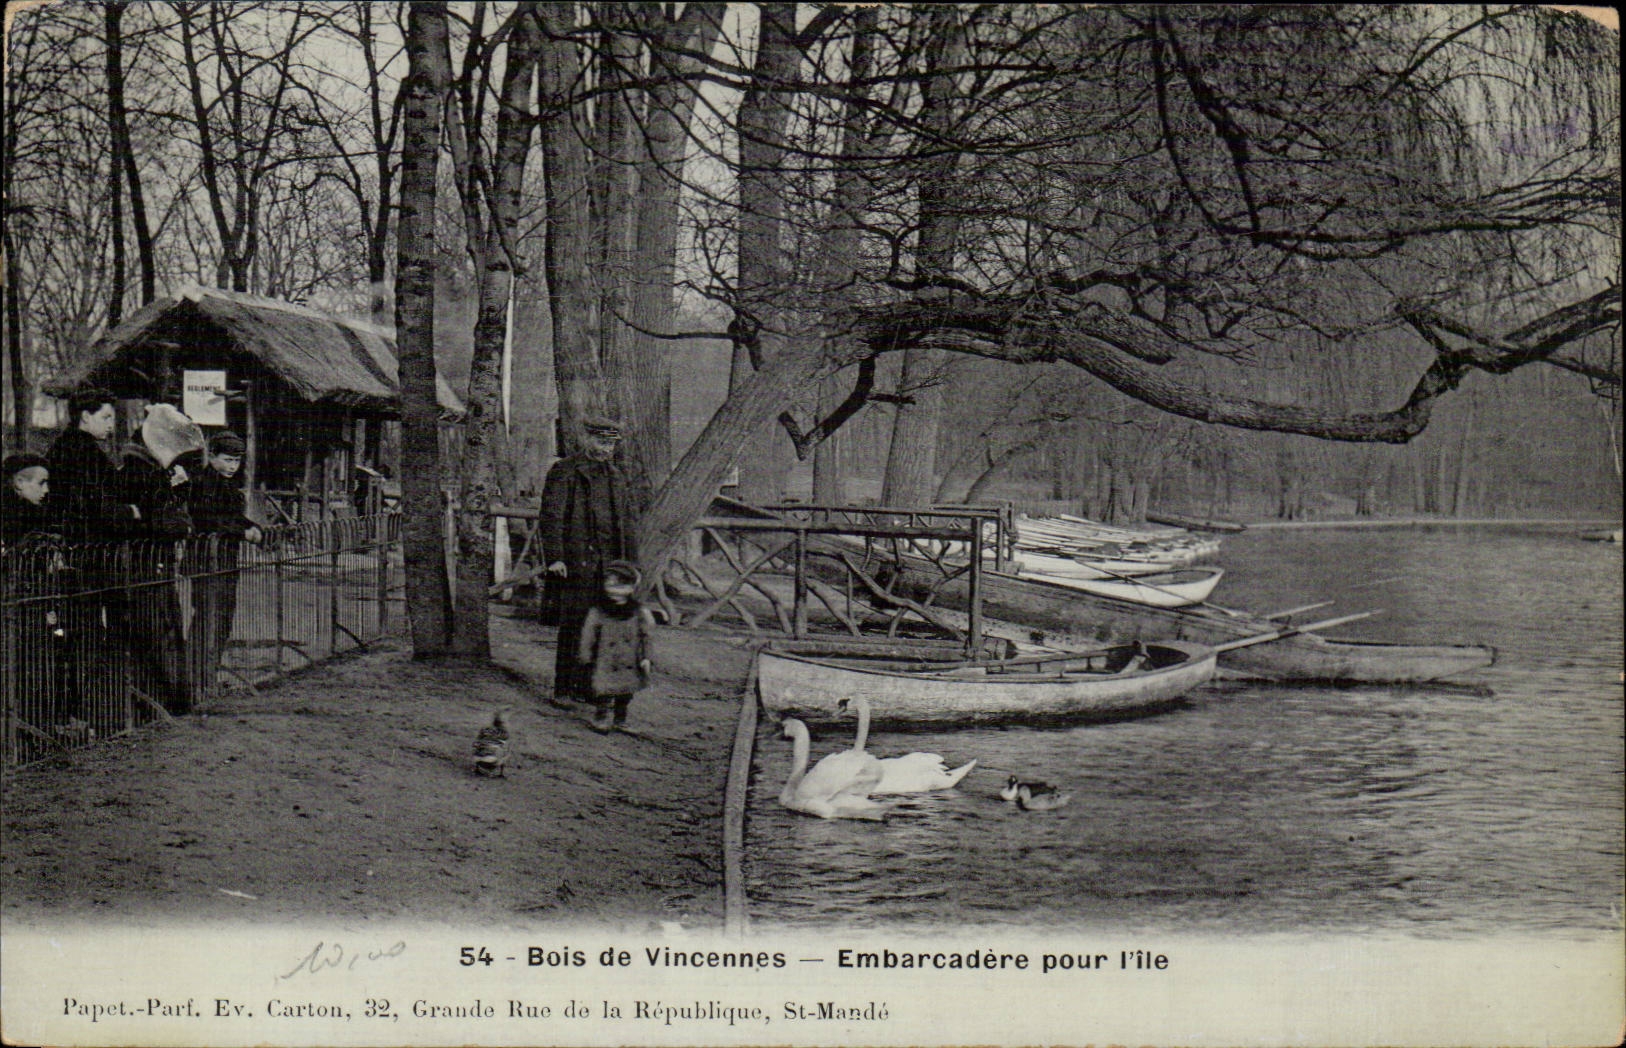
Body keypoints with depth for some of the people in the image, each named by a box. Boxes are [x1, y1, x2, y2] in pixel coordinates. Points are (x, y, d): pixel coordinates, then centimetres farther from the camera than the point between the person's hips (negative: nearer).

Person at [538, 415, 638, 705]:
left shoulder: (614, 475, 18)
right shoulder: (564, 471, -3)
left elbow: (626, 521, 23)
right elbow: (551, 516, -9)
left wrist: (631, 562, 18)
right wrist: (554, 558, -17)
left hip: (608, 562, 6)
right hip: (576, 560, -6)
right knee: (573, 624, -6)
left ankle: (585, 688, 13)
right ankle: (562, 689, 0)